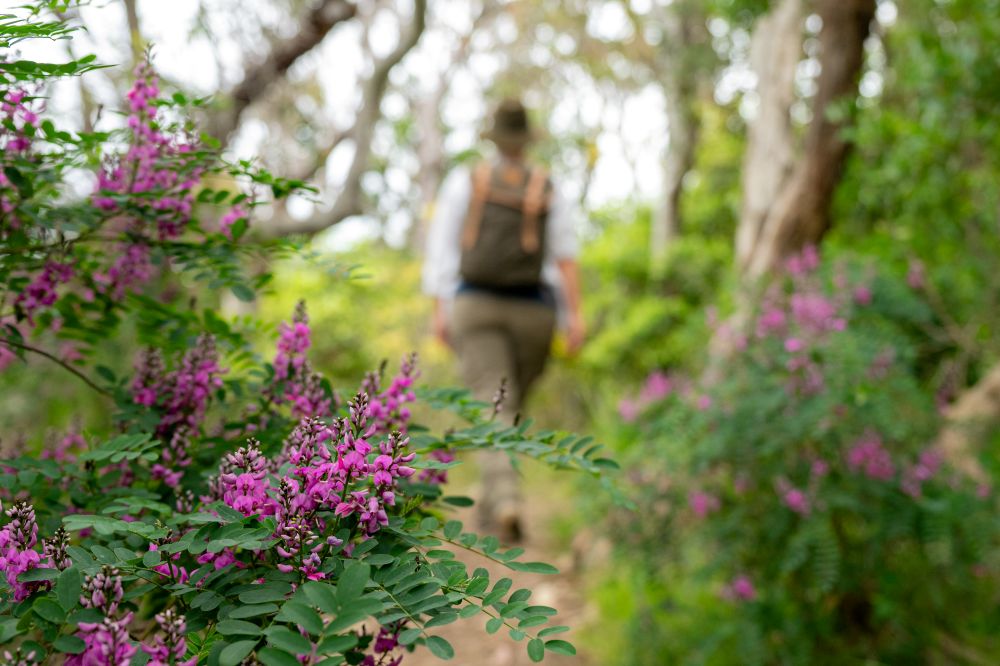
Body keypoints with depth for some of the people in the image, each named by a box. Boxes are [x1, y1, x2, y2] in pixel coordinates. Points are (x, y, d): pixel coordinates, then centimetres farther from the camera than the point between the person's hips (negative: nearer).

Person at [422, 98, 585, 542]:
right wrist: (574, 315, -7)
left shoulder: (464, 181, 4)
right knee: (512, 407, 18)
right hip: (533, 311, 1)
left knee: (492, 408, -9)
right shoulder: (550, 190, 4)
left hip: (475, 305, -1)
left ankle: (506, 501, -30)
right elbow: (566, 258, -5)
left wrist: (440, 310, 0)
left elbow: (442, 250, -1)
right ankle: (492, 501, 25)